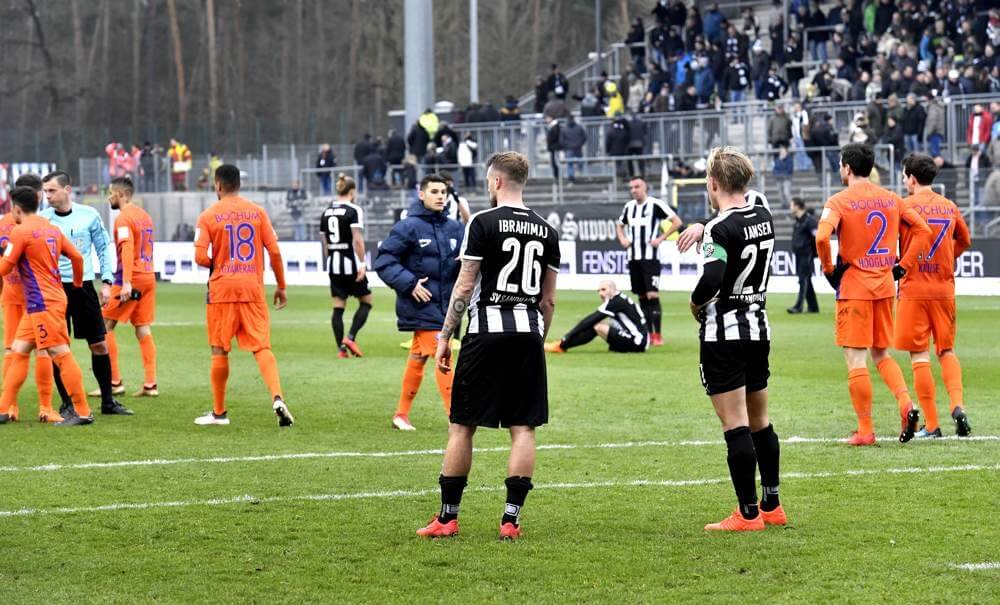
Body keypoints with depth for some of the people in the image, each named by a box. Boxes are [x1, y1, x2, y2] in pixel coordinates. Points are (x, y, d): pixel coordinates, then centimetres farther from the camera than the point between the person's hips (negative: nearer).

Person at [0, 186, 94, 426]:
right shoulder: (52, 229, 12)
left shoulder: (21, 231, -11)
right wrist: (77, 283, 28)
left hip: (43, 303, -9)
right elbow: (76, 257, 13)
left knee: (61, 354, -9)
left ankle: (82, 412, -9)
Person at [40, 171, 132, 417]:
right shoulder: (42, 219, -1)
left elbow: (104, 247, 9)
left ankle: (108, 401, 15)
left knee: (100, 344, 4)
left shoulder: (89, 215, 1)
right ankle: (67, 403, 7)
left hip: (84, 286, 1)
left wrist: (106, 281, 3)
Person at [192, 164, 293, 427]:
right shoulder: (257, 212, 4)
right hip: (253, 289, 2)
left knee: (220, 351, 9)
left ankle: (219, 412, 16)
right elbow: (274, 252, 1)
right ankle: (278, 398, -21)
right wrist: (281, 286, 10)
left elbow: (200, 257, -10)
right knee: (262, 348, 0)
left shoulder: (209, 216, -4)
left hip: (222, 290, -2)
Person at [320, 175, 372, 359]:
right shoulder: (354, 210, -9)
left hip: (333, 263, 6)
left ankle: (341, 348, 3)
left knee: (338, 307, 7)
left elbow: (324, 242, 12)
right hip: (350, 262, -6)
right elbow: (357, 240, -17)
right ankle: (350, 338, -7)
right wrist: (362, 264, -15)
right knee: (366, 302, 8)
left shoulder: (326, 212, 9)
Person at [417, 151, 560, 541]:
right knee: (523, 428, 4)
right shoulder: (546, 231, 10)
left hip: (487, 331, -4)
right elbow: (548, 299, 13)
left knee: (461, 425, 3)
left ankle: (447, 517, 6)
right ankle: (511, 519, 0)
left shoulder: (484, 223, -5)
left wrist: (445, 337, 0)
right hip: (528, 333, 4)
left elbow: (464, 287, -6)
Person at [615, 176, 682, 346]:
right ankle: (648, 335, 14)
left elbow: (677, 222, -8)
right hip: (634, 258, 6)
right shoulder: (629, 207, 12)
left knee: (652, 295, -13)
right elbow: (620, 225, 30)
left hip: (650, 257, -6)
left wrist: (661, 238, -13)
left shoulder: (655, 205, -7)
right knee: (642, 297, 8)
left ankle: (658, 335, -10)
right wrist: (622, 239, 10)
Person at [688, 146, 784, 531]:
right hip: (759, 328, 8)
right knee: (759, 420, 17)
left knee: (735, 425, -5)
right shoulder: (763, 218, 5)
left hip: (724, 333, -8)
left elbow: (711, 281, -27)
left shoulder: (721, 229, -17)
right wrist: (704, 229, 23)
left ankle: (748, 513, -5)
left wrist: (695, 305, -8)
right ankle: (772, 506, 22)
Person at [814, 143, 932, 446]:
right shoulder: (891, 199, 7)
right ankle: (906, 405, -5)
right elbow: (922, 229, 6)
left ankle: (865, 430, 2)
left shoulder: (839, 201, -9)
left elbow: (822, 237, -24)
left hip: (853, 287, -5)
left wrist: (829, 269, -9)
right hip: (884, 286, 5)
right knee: (882, 354, 17)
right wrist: (903, 266, 9)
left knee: (856, 360, 0)